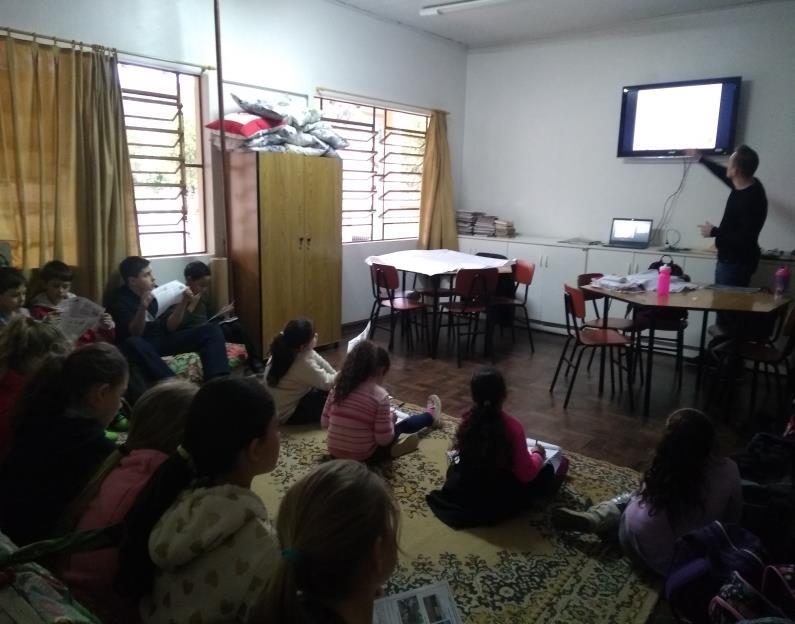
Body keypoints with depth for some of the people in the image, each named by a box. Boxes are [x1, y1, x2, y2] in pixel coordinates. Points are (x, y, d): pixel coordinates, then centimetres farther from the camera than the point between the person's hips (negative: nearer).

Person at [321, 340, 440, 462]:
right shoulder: (379, 395, -21)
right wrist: (389, 419, 1)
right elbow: (384, 440, -19)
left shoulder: (339, 388, -6)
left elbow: (324, 423, 3)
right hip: (364, 456, -4)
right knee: (402, 425, 23)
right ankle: (431, 417, 51)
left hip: (335, 452, 5)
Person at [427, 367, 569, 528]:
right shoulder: (512, 427, -24)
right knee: (546, 471, 13)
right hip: (496, 502, -4)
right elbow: (526, 474, -17)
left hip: (461, 492, 4)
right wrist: (538, 455, 4)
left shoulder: (468, 420, -11)